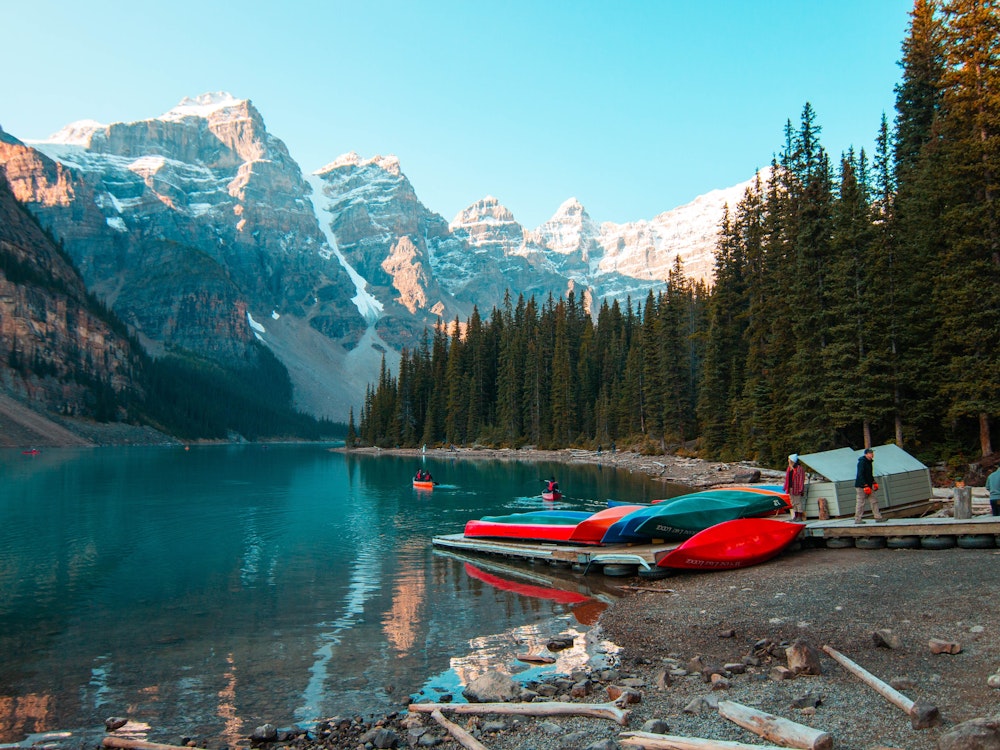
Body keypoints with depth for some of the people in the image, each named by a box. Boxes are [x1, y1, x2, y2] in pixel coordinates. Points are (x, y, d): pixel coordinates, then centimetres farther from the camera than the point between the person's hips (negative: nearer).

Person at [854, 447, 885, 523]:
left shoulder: (869, 462, 13)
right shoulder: (862, 462, -16)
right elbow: (860, 475, -22)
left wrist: (874, 482, 14)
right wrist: (865, 485, -24)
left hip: (868, 486, 9)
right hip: (861, 486, -9)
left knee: (874, 501, 8)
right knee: (860, 503, -4)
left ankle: (878, 517, 12)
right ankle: (857, 519, 1)